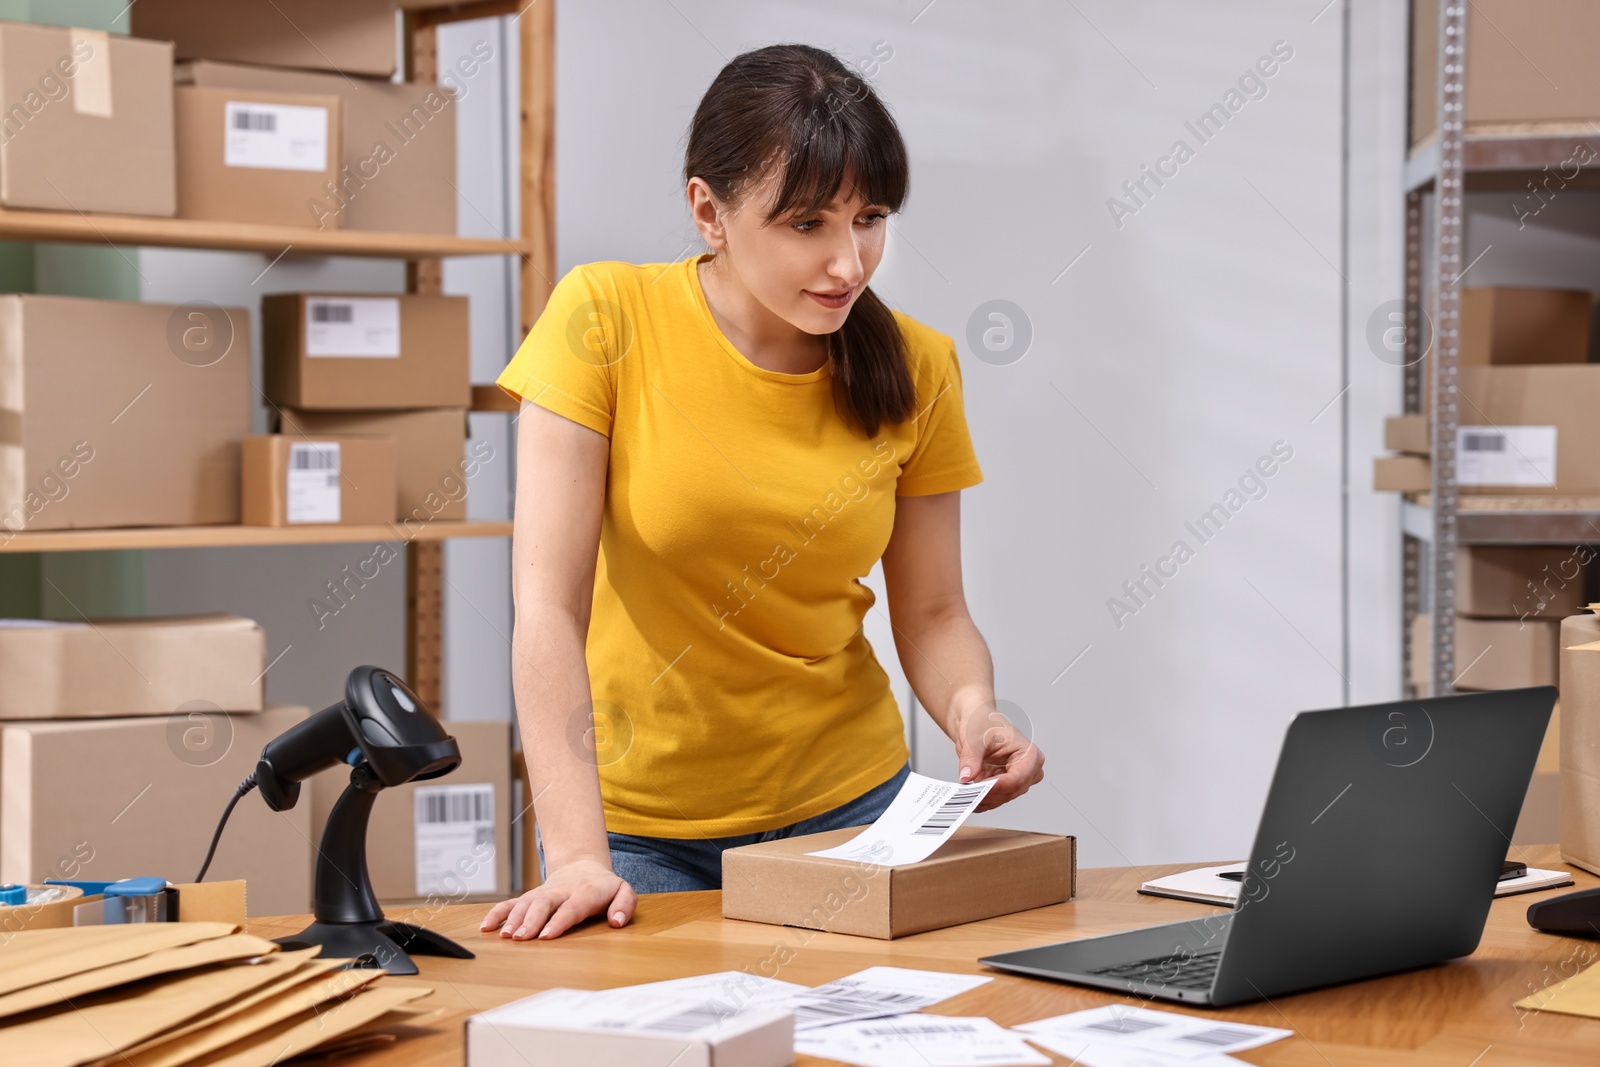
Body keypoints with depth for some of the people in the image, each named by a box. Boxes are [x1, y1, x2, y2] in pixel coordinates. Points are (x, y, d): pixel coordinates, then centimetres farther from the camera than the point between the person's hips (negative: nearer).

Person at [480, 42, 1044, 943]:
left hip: (845, 801, 3)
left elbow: (933, 614, 1)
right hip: (638, 816, -2)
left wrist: (970, 704, -22)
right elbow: (549, 603, -21)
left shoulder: (915, 368, -7)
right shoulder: (607, 319, -17)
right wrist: (576, 855, -29)